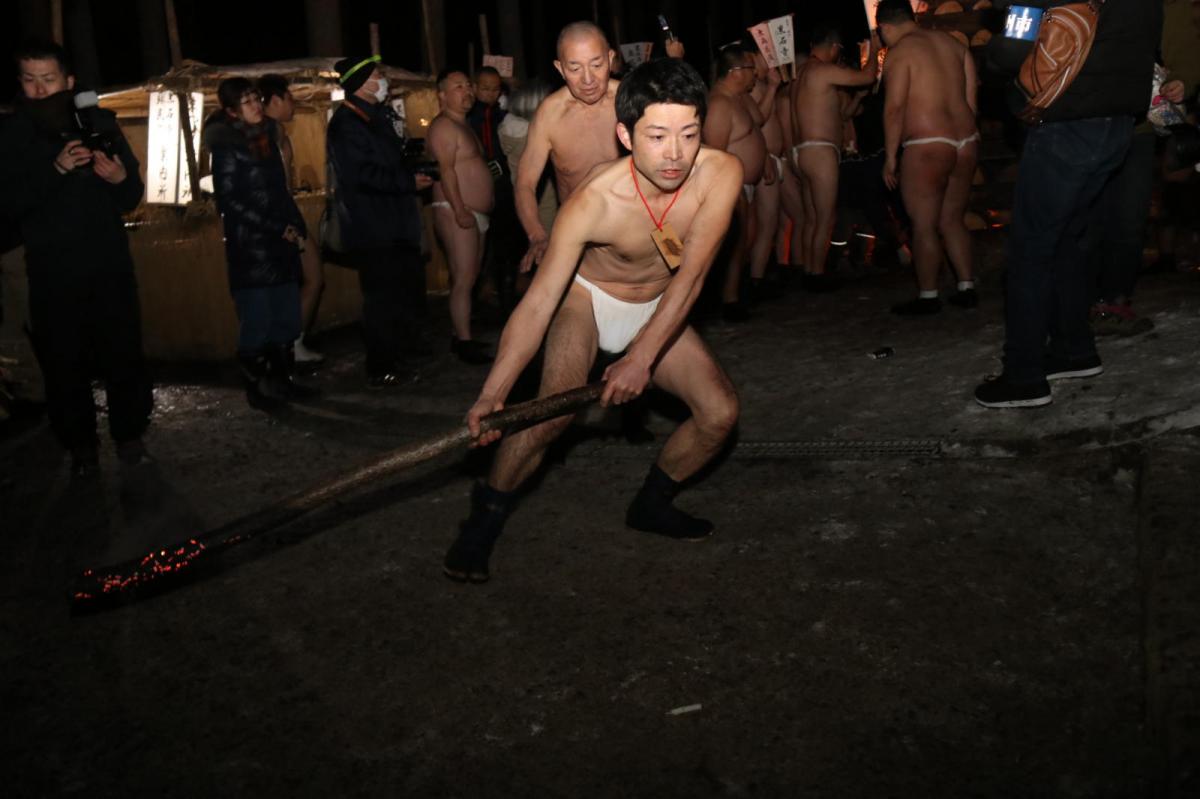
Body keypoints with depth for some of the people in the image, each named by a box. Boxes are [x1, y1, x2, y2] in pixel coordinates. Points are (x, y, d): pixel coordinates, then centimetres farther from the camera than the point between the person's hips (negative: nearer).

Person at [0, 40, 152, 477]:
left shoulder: (99, 122, 4)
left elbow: (132, 198, 5)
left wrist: (122, 178, -19)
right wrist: (55, 168, -23)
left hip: (110, 264, 1)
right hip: (52, 272, 0)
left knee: (123, 354, 0)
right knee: (64, 362, 2)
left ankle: (129, 436, 14)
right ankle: (80, 445, 14)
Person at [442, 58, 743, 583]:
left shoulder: (720, 173, -27)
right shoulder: (594, 201, -33)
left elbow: (690, 278, -30)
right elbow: (538, 303, -34)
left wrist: (642, 357, -41)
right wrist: (492, 394, -42)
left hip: (658, 308, 4)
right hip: (586, 296, -4)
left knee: (720, 412, -5)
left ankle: (651, 505, 20)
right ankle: (484, 520, -7)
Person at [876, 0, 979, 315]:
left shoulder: (899, 53, -7)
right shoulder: (952, 43, 14)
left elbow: (895, 107, -14)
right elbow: (971, 100, 14)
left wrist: (891, 156, -9)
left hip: (926, 147, -7)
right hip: (966, 141, 8)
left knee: (924, 225, 2)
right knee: (952, 219, 17)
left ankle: (928, 296, 7)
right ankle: (967, 288, 18)